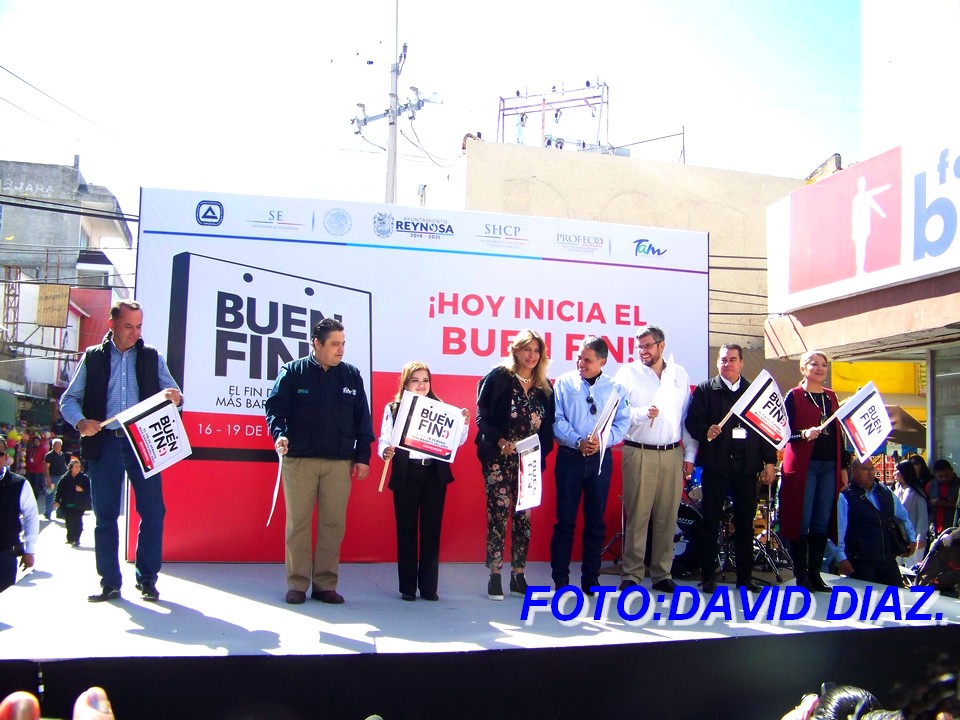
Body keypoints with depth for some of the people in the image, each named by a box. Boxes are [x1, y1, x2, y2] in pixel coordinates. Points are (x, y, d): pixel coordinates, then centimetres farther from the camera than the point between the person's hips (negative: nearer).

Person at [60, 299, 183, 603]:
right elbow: (68, 399, 8)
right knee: (105, 514, 4)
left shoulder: (152, 357, 10)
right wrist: (80, 421, -12)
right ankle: (110, 582, 13)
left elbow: (173, 394, 10)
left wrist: (175, 398, -15)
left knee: (152, 510, -4)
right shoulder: (92, 357, 9)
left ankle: (147, 579, 6)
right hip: (104, 444, 0)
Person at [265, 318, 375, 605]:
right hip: (299, 460, -2)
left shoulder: (352, 375, 7)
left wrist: (362, 455, 4)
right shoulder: (292, 372, 1)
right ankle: (297, 584, 12)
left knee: (334, 524, 4)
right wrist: (279, 434, -20)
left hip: (340, 463, 2)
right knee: (298, 523, 3)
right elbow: (275, 407, -1)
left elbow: (362, 418, 9)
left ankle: (325, 584, 13)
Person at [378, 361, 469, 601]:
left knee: (432, 529, 4)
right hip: (406, 475, -1)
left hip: (435, 475, 1)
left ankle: (429, 586, 12)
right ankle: (407, 587, 13)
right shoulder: (393, 409, 4)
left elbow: (456, 441, 6)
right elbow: (384, 440, -1)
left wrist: (464, 424, -11)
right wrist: (385, 452, -21)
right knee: (406, 530, 4)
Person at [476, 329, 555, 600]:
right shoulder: (498, 378, -4)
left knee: (524, 516, 5)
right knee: (498, 515, -3)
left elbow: (547, 427, 10)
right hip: (499, 460, -4)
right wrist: (500, 441, -18)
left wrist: (541, 453, -5)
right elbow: (482, 417, -7)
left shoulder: (544, 387, 10)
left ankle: (518, 576, 14)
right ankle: (495, 576, 5)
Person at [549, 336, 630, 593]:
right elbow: (557, 421, -5)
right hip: (570, 457, -1)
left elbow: (622, 424, 0)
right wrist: (579, 442, -19)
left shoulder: (615, 388, 6)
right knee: (565, 520, 1)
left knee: (596, 521, 8)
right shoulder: (564, 383, 2)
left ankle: (591, 580, 17)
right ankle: (560, 580, 8)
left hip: (601, 458, 2)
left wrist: (602, 441, -18)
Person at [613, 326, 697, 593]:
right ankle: (631, 574, 3)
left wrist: (690, 453, 10)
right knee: (637, 516, -3)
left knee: (667, 517, 5)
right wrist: (642, 413, -19)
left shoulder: (680, 374, 13)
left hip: (672, 454, 3)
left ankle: (662, 574, 14)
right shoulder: (628, 373, 4)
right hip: (638, 453, -3)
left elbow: (688, 416, 14)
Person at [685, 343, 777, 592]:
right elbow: (692, 421, -1)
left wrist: (769, 462, 4)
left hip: (746, 467, 2)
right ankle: (709, 576, 9)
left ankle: (745, 575, 16)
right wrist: (705, 432, -22)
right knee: (711, 522, 2)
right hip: (715, 466, -2)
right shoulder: (705, 389, 5)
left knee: (745, 522, 7)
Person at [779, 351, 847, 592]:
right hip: (803, 466, -5)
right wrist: (804, 434, -24)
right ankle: (801, 574, 4)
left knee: (823, 522, 5)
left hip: (829, 466, 5)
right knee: (801, 521, -4)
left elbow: (838, 434, 17)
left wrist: (843, 466, 13)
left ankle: (815, 572, 13)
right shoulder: (794, 396, 0)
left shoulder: (831, 396, 16)